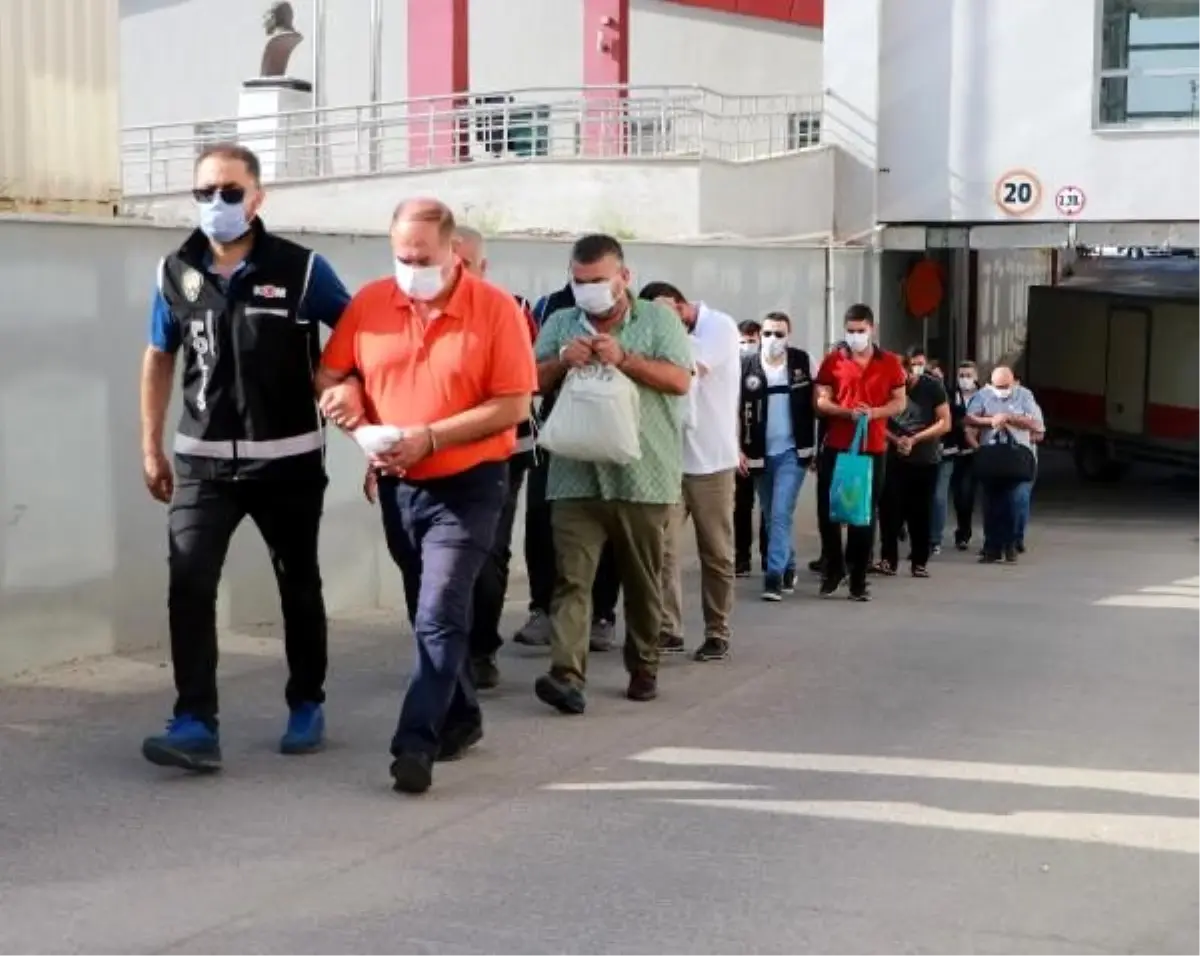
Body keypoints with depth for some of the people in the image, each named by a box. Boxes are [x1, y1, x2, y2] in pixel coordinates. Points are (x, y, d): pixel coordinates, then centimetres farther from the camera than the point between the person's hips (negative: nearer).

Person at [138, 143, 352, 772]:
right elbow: (159, 359, 13)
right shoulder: (176, 273, 1)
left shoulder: (301, 270, -9)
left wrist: (352, 389, -20)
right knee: (188, 583, -13)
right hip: (203, 460, 2)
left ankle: (307, 705, 30)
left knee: (298, 583, 13)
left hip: (288, 459, -1)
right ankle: (196, 724, -11)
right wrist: (151, 447, 11)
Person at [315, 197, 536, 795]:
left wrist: (430, 437, -21)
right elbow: (328, 377, 4)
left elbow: (515, 404, -14)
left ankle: (416, 742, -11)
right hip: (398, 486, 5)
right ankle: (460, 718, 33)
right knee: (429, 614, 16)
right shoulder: (370, 304, -1)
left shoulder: (496, 309, -11)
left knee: (440, 616, -13)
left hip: (468, 486, -5)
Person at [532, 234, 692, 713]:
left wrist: (624, 358, -15)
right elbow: (532, 383, 11)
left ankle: (643, 667, 25)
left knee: (642, 581, 10)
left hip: (642, 476, -1)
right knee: (571, 577, -10)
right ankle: (566, 675, -16)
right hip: (576, 476, 1)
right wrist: (562, 361, -9)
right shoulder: (559, 324, 12)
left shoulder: (658, 319, 4)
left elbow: (680, 380, -6)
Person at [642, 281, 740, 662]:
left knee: (716, 553, 4)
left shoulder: (720, 327, -8)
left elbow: (688, 367, -22)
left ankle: (717, 633, 14)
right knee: (660, 546, -5)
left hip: (710, 459, -4)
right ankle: (668, 629, 0)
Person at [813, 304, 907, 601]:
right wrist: (848, 412, -19)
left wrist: (874, 412, -13)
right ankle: (833, 568, 20)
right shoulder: (833, 360, 3)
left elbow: (900, 401, 6)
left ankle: (858, 579, 10)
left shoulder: (890, 362, 6)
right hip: (835, 446, 0)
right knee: (828, 510, 1)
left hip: (872, 448, 0)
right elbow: (820, 401, -1)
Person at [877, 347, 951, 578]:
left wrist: (914, 439, -11)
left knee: (920, 512, 2)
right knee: (890, 509, -6)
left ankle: (920, 562, 9)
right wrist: (896, 439, -13)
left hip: (926, 460, -1)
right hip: (894, 458, 1)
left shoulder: (934, 387, -4)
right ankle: (888, 559, 1)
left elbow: (945, 423, -4)